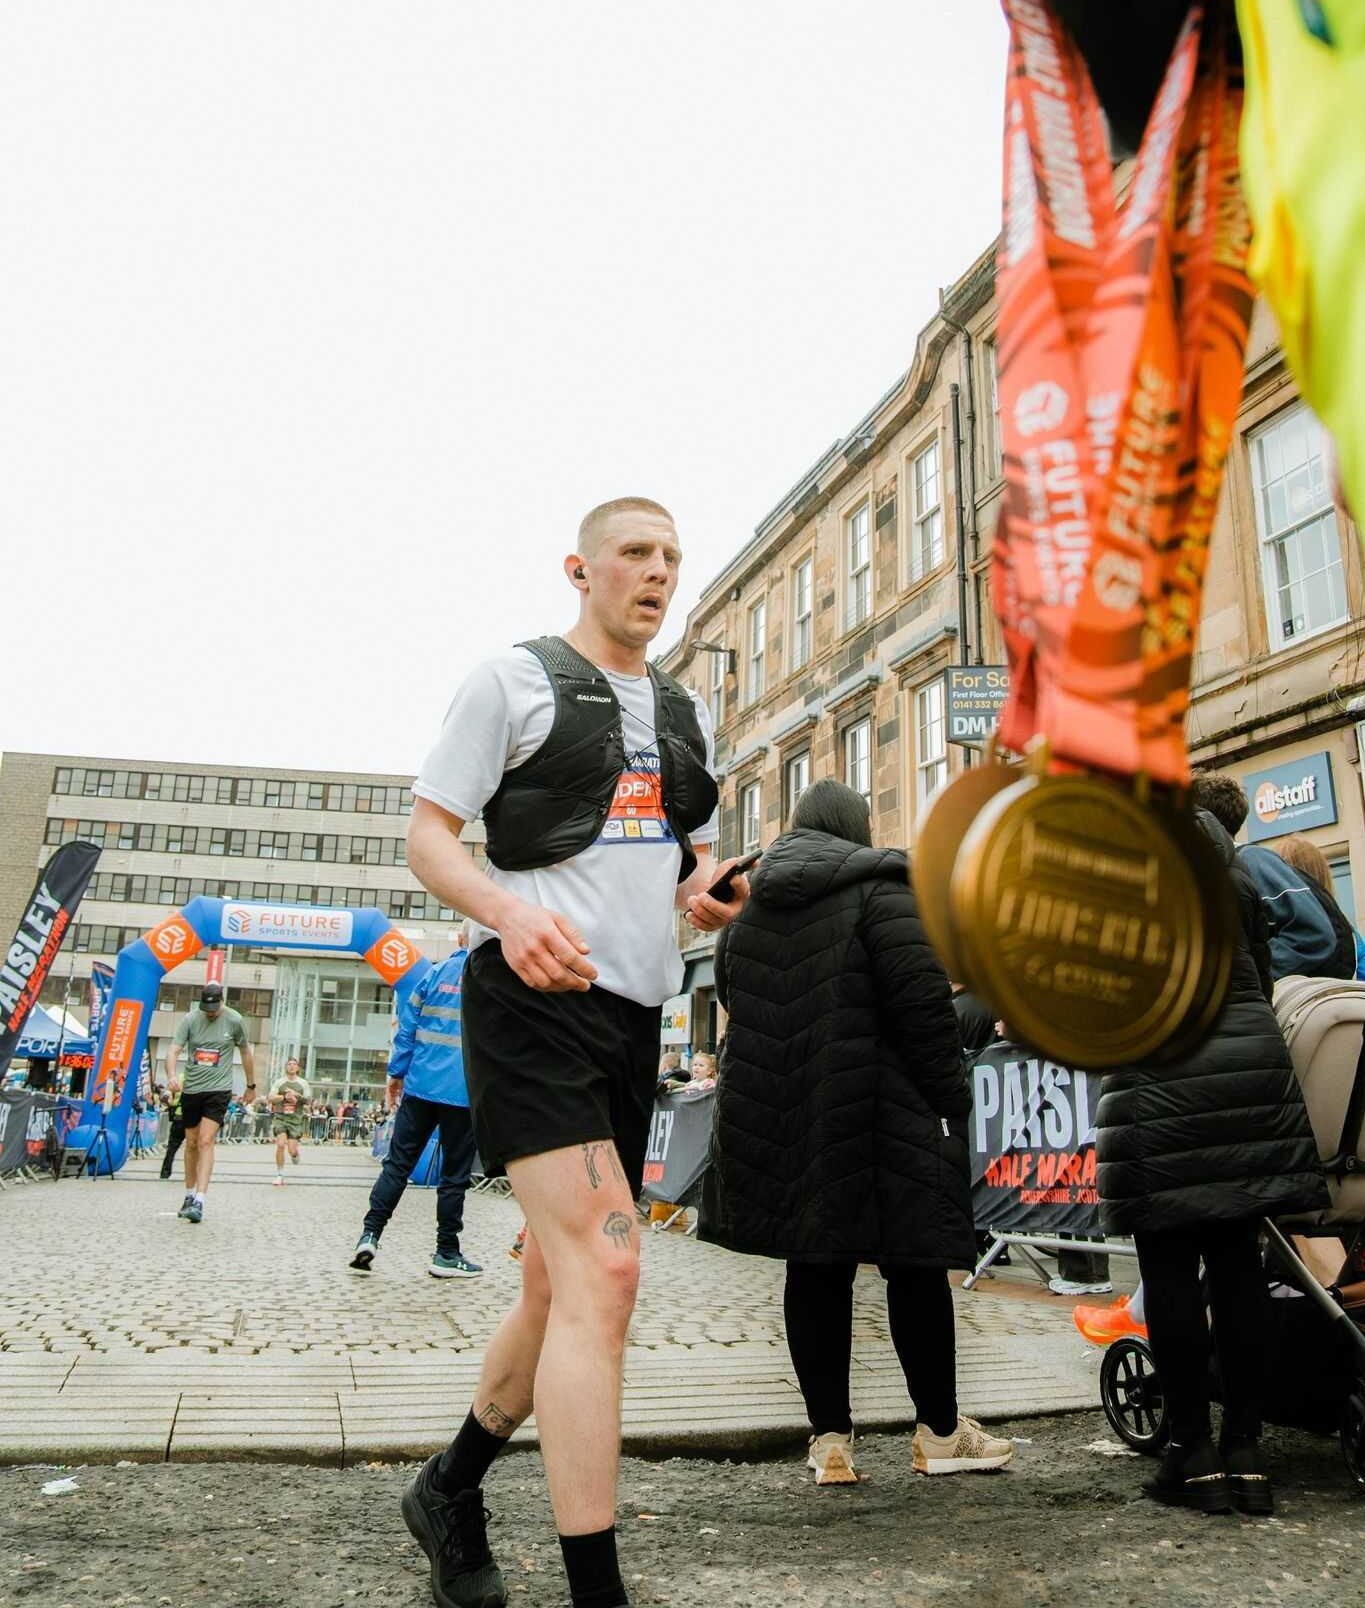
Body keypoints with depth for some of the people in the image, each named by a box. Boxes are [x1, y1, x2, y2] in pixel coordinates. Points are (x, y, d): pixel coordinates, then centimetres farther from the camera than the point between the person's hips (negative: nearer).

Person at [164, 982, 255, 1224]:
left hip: (218, 1090, -3)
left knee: (206, 1142, -15)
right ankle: (189, 1195, 30)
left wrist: (251, 1085, 15)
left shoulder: (234, 1021, -4)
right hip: (191, 1089, 3)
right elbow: (173, 1050, -10)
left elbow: (246, 1052, 9)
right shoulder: (190, 1019, -3)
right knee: (191, 1143, 13)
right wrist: (171, 1076, -29)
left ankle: (199, 1202, -19)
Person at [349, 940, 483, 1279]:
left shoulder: (434, 973, 9)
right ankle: (446, 1254, 11)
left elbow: (407, 1026, 6)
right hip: (465, 1093, -2)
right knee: (455, 1173, 5)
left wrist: (397, 1072, 10)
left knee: (398, 1162, 8)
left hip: (421, 1085, 3)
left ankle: (370, 1233, -2)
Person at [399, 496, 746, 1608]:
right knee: (604, 1267, -18)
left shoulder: (688, 715, 19)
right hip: (532, 1001, -7)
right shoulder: (514, 681, 1)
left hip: (634, 1013, 7)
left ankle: (452, 1493, 37)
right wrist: (508, 909, -22)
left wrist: (710, 892, 2)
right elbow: (428, 831, -2)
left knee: (559, 1282, 14)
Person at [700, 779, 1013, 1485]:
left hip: (773, 1120, 6)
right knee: (914, 1263, 7)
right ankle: (939, 1431, 19)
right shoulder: (880, 888, -7)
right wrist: (951, 1097, -9)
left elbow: (732, 1002, 21)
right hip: (872, 1114, -5)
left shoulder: (749, 905, 13)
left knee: (815, 1269, 11)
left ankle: (829, 1437, 15)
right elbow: (921, 1001, -15)